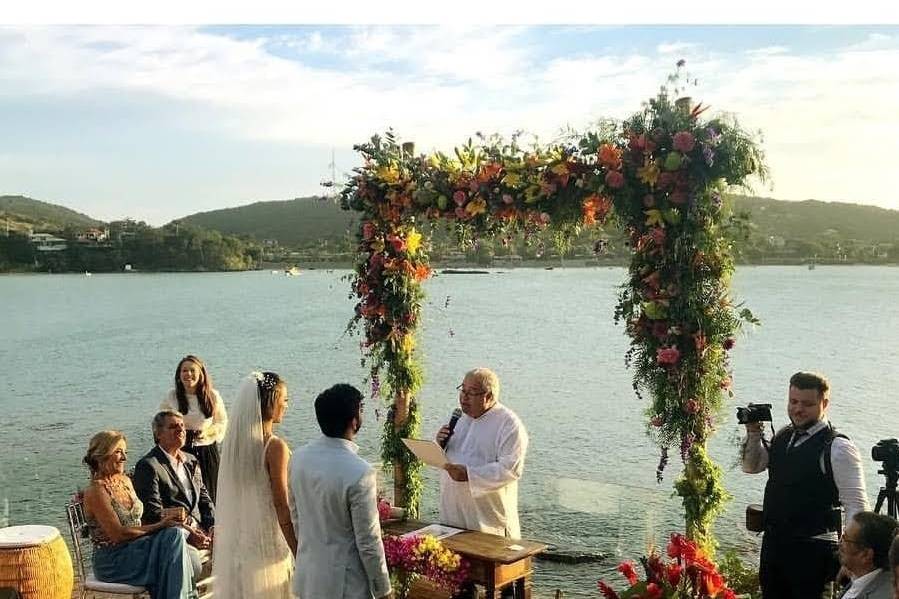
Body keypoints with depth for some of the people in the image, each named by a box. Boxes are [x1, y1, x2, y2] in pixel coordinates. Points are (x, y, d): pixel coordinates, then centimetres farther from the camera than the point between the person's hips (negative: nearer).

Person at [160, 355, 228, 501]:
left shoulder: (213, 396, 1)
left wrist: (207, 432, -8)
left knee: (208, 496, 1)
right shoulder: (171, 396, 0)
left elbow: (222, 422, 10)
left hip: (207, 451, 1)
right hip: (180, 451, 0)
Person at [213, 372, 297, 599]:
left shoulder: (233, 441, 1)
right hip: (266, 544, -6)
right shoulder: (275, 447, -18)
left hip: (235, 544, 7)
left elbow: (227, 499, 10)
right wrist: (299, 554, -12)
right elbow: (282, 508, -18)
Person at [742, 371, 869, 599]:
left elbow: (856, 505, -16)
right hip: (773, 543, 7)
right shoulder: (783, 436, 8)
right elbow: (751, 466, 18)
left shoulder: (838, 447, -14)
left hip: (813, 550, -7)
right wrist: (753, 432, 2)